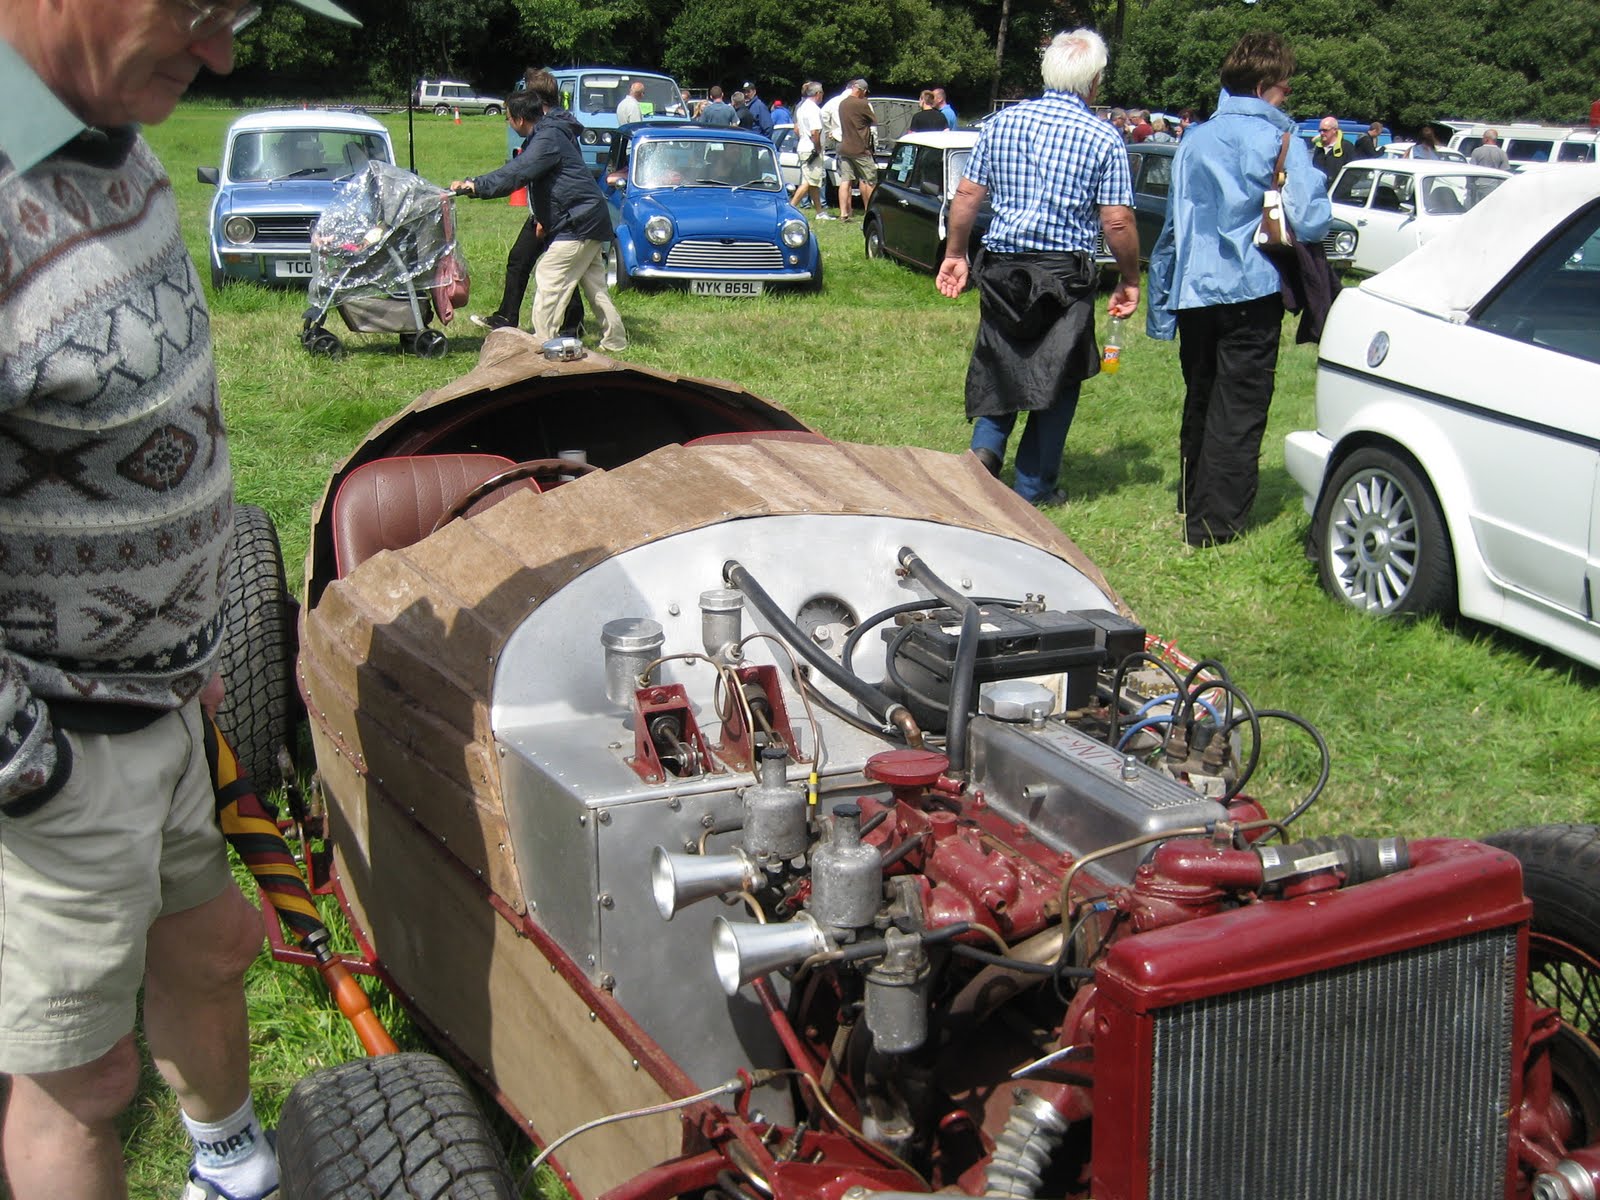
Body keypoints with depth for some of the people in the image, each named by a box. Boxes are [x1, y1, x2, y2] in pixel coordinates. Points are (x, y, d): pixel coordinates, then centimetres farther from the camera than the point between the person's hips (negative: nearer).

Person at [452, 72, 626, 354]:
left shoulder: (548, 138, -18)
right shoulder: (555, 132, 15)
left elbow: (517, 173, -30)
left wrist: (475, 185, -33)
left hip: (578, 223, -11)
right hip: (592, 220, 11)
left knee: (548, 280, -8)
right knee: (594, 285, 17)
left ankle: (541, 344, -8)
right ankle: (615, 341, 25)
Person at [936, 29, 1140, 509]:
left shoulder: (1001, 122, 5)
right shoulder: (1103, 139, -5)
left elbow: (967, 196, 5)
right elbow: (1117, 222, -9)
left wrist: (955, 254, 16)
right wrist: (1129, 281, 3)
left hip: (1001, 269, 3)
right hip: (1066, 273, -3)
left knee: (999, 366, 19)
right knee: (1057, 379, 9)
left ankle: (985, 447, -1)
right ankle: (1035, 485, 13)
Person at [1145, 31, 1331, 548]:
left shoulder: (1194, 140, 10)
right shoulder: (1280, 141, -7)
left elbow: (1172, 227, 14)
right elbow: (1310, 222, -12)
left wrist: (1161, 304, 20)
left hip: (1194, 292, 6)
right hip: (1251, 292, -5)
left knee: (1199, 401, 19)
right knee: (1238, 410, 0)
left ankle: (1193, 500, 32)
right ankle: (1215, 522, -2)